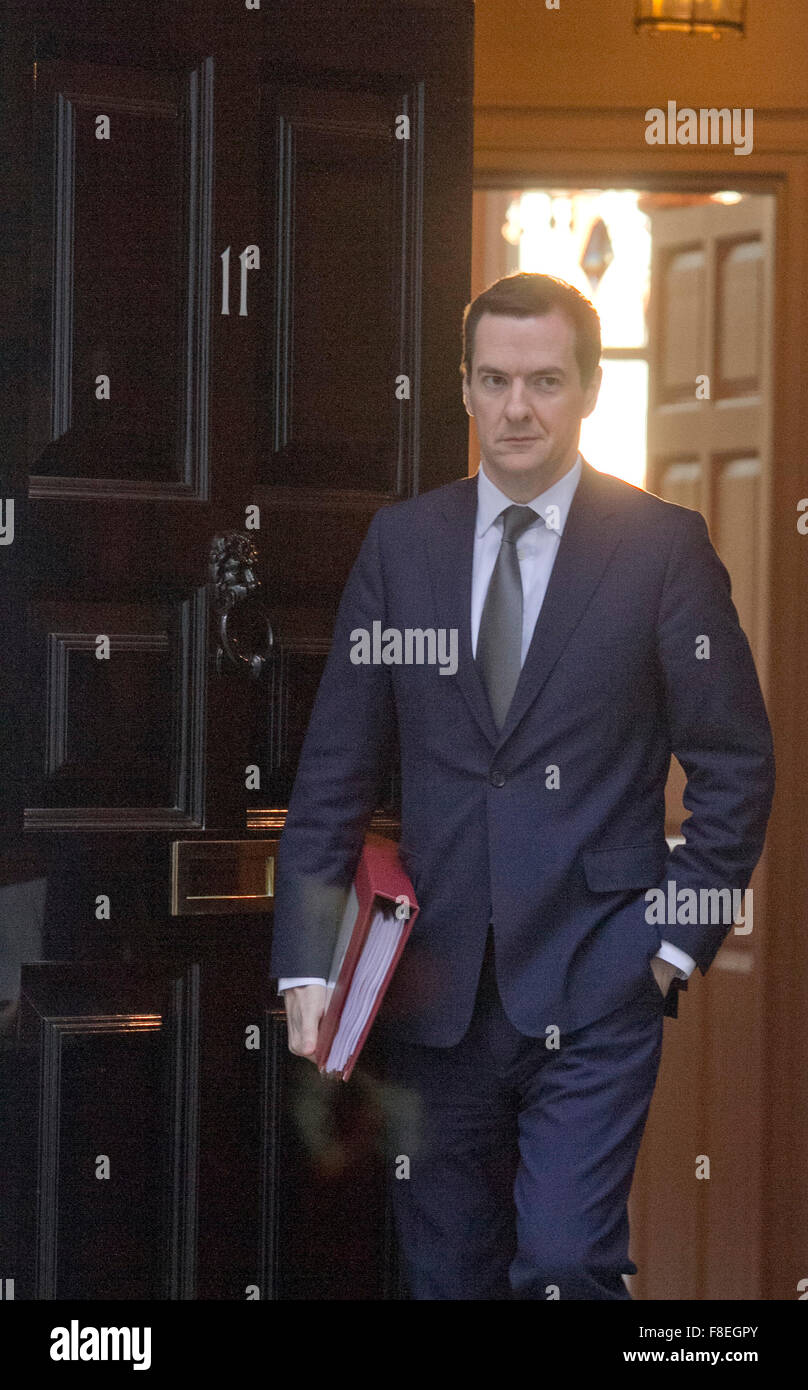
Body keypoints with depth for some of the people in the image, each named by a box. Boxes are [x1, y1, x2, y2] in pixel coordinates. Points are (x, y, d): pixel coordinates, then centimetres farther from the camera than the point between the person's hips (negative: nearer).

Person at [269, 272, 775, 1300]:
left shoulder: (662, 545, 0)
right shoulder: (401, 542, 7)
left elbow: (735, 762, 3)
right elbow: (335, 767, 8)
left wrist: (681, 938, -4)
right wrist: (306, 964, 1)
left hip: (595, 988, -3)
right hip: (437, 987, 3)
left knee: (566, 1265, -16)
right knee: (448, 1273, 10)